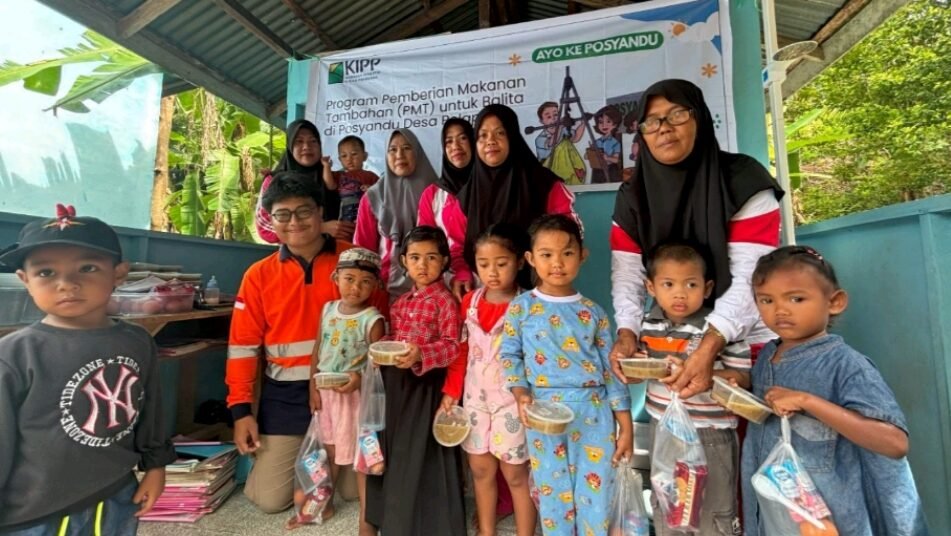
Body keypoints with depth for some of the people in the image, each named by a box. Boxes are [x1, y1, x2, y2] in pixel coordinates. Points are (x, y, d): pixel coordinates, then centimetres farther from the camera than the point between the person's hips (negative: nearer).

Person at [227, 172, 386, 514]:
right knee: (270, 498, 3)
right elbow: (243, 346, 3)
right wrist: (241, 409, -1)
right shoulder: (259, 275, 1)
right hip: (285, 394, 2)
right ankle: (283, 457, 35)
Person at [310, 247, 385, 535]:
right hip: (326, 391, 6)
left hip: (355, 393, -6)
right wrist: (313, 386, 5)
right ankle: (324, 501, 45)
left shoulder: (372, 319, -17)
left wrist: (360, 379, -30)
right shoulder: (328, 309, 0)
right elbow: (318, 351, 6)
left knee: (360, 455, 4)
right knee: (330, 448, 24)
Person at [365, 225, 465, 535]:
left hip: (427, 385, -7)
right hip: (397, 383, 8)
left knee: (422, 454, 3)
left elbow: (452, 346, -17)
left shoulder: (445, 300, -12)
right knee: (396, 451, 19)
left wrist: (421, 354, -31)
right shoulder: (401, 301, 11)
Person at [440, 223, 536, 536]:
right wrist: (451, 392, 8)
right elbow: (461, 351, 8)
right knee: (481, 469, 18)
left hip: (511, 399, -5)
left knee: (515, 473, 10)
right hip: (475, 396, 5)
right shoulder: (470, 302, 2)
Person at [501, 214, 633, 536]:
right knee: (554, 493, 13)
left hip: (594, 411, 2)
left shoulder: (593, 312, 4)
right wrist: (520, 393, -14)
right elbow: (510, 355, 2)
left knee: (596, 495, 10)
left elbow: (610, 368, 6)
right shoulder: (521, 307, -2)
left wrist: (625, 424, 5)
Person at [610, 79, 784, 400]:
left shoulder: (745, 181, -12)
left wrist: (708, 349, -32)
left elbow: (749, 278, -21)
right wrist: (626, 333, -25)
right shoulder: (632, 197, -2)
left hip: (745, 342, -2)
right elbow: (627, 274, -8)